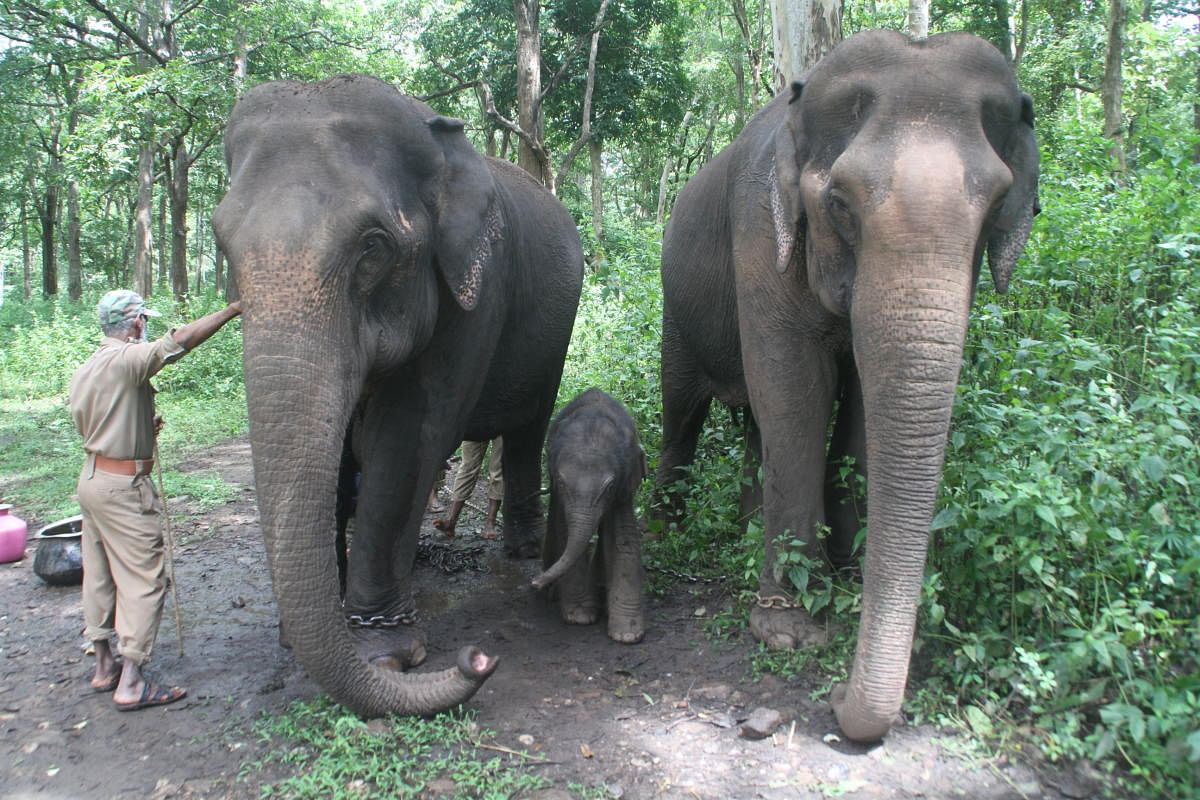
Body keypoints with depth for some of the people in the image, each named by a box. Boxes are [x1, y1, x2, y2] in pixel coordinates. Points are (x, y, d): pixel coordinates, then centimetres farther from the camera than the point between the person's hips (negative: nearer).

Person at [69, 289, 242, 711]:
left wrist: (143, 428, 23)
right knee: (143, 578, -4)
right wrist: (233, 310, -20)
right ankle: (131, 683, -2)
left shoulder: (83, 371, 12)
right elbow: (181, 339, -26)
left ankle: (104, 667, 28)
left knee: (99, 576, 16)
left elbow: (89, 427, 18)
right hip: (124, 486, -10)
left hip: (93, 476, 10)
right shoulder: (126, 359, -17)